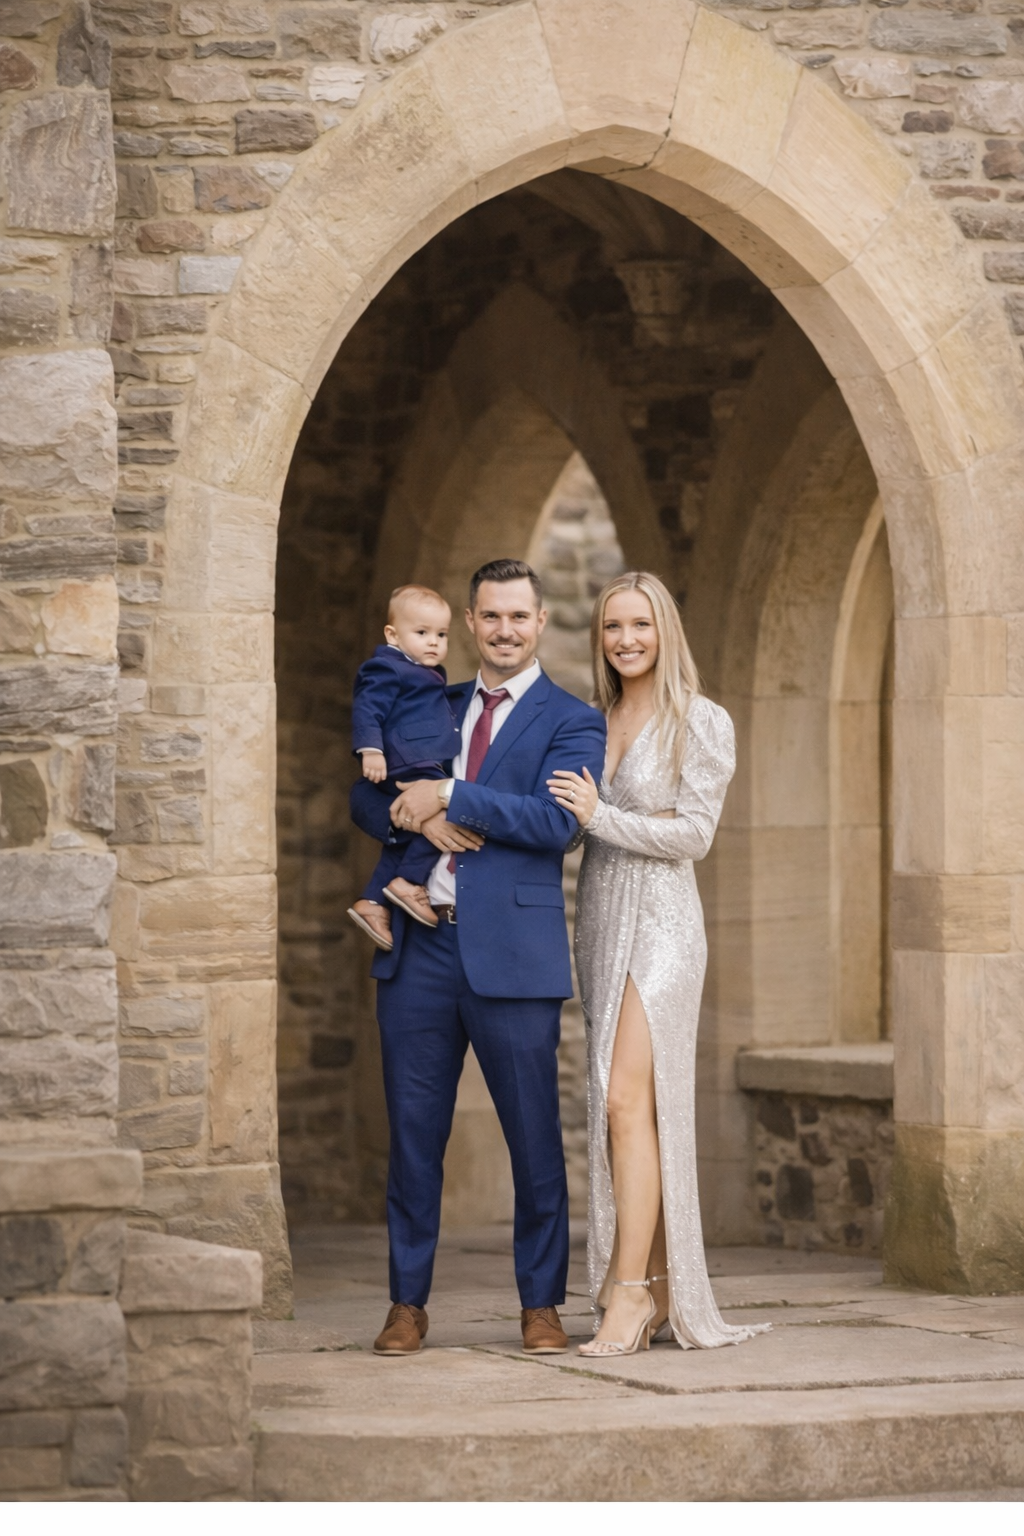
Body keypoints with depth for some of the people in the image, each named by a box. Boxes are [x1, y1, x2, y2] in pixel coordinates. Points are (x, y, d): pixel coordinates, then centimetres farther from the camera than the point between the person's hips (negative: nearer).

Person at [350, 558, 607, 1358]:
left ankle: (542, 1304, 11)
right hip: (420, 950, 4)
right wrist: (417, 819, -7)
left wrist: (449, 796, -14)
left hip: (511, 955, -4)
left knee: (535, 1135, 1)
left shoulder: (572, 722, 2)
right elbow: (368, 797, 14)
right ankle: (408, 1302, 14)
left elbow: (557, 820, -14)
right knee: (414, 1132, 6)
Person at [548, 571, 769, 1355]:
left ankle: (629, 1291, -18)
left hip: (660, 924, -7)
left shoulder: (701, 723, -5)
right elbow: (568, 817, 22)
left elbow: (693, 833, -11)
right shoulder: (596, 723, 14)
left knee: (628, 1100, -17)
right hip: (599, 923, 7)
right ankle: (659, 1290, 11)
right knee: (620, 1109, 6)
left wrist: (600, 817, -14)